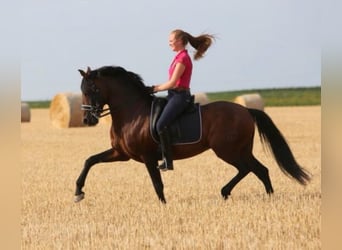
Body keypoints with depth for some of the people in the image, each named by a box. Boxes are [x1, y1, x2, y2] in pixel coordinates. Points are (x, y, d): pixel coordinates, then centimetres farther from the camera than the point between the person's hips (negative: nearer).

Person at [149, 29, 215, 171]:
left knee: (161, 125, -23)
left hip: (180, 96, -11)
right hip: (174, 95, 11)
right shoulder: (180, 57, 15)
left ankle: (168, 161, -23)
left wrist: (156, 89, -6)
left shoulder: (183, 58, -14)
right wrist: (157, 87, 9)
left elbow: (172, 83, -18)